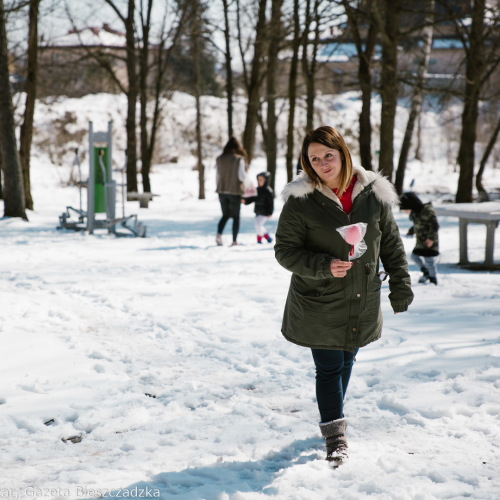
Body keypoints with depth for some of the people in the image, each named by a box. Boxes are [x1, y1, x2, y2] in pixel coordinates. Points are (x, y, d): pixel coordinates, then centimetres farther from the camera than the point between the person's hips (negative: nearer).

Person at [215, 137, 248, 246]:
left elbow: (217, 176, 6)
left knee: (225, 215, 15)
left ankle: (219, 234, -8)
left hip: (222, 191, 3)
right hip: (235, 191, -3)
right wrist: (245, 172, 8)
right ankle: (234, 240, 5)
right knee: (236, 216, 9)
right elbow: (242, 176, -14)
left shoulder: (219, 159, 2)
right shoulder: (239, 159, -10)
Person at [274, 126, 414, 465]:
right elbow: (285, 250, -8)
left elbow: (391, 243, 8)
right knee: (329, 368, -3)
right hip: (318, 305, -3)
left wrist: (400, 285, 6)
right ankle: (335, 436, 10)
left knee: (346, 362, 18)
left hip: (362, 303, 4)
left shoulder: (373, 194, -2)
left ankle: (334, 417, 40)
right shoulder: (301, 201, -12)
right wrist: (324, 267, -23)